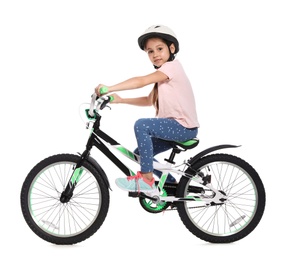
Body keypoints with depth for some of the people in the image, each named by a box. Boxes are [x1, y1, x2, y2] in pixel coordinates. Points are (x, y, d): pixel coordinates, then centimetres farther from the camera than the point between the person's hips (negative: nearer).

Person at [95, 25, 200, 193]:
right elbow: (149, 100, 15)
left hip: (184, 127, -10)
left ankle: (147, 180, -19)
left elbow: (142, 81, -25)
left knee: (142, 125, -25)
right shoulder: (163, 75, 19)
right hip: (177, 126, 10)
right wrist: (121, 100, 6)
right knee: (141, 153, 10)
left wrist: (109, 88, -31)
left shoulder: (172, 66, -13)